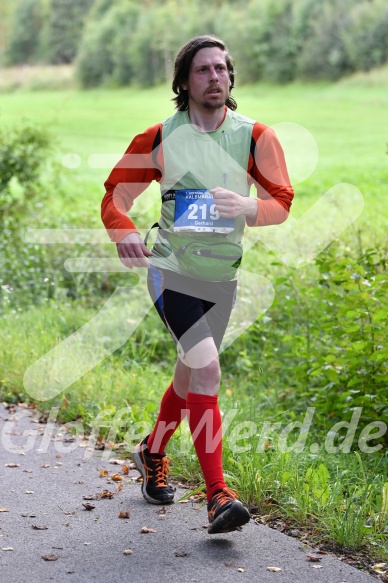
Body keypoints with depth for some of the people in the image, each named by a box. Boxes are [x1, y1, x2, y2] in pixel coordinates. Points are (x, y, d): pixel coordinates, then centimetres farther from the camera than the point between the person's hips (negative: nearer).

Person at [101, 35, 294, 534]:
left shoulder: (255, 136, -1)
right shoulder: (160, 137, -4)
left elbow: (282, 202, -2)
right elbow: (115, 195, 1)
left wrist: (248, 206, -25)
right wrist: (125, 234, -20)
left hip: (222, 275, 4)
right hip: (171, 268, -4)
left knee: (190, 375, 18)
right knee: (206, 367, -21)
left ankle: (152, 453, 45)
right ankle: (217, 496, -20)